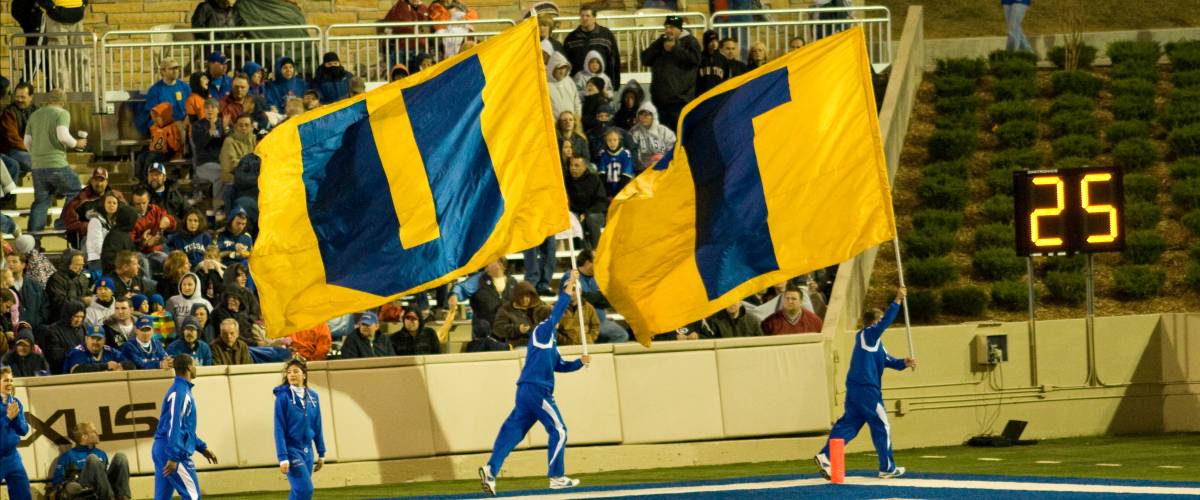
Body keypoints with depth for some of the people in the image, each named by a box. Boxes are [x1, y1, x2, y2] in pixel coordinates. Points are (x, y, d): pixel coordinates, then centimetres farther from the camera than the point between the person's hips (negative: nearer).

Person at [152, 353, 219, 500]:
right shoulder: (180, 393, -14)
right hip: (174, 452, -10)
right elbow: (174, 426, -21)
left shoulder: (182, 390, 17)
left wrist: (202, 447, 27)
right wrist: (173, 457, -25)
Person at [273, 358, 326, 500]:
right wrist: (282, 457, -17)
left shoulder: (312, 396, 6)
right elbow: (279, 429, -11)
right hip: (291, 450, -5)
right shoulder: (283, 396, -9)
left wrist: (321, 453, 12)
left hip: (307, 450, 5)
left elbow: (317, 427, 12)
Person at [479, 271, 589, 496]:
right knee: (559, 431, -1)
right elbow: (556, 312, -17)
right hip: (536, 390, -9)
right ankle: (556, 477, 2)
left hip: (527, 391, 9)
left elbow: (560, 365, 27)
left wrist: (579, 362, 13)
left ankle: (491, 469, -11)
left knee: (513, 431, 2)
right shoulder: (541, 331, -3)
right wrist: (568, 289, -17)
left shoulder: (550, 340, 23)